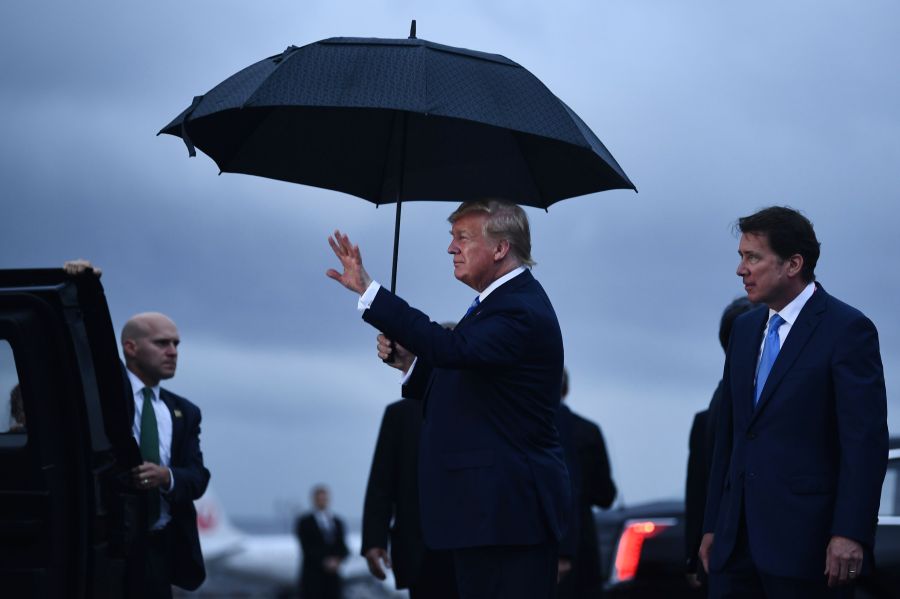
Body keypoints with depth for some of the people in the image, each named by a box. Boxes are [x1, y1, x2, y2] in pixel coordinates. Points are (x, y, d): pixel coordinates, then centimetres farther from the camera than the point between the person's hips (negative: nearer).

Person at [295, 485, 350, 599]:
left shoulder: (337, 522, 16)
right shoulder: (305, 522, 2)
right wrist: (324, 561, -19)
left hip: (333, 576, 4)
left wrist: (337, 560, -11)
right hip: (312, 576, -4)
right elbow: (307, 548, -7)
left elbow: (343, 548, 10)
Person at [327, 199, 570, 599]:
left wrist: (369, 292, -36)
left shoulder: (522, 312, -17)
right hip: (485, 509, 11)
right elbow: (451, 392, 20)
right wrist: (409, 361, 1)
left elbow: (452, 349, -34)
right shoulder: (497, 302, 17)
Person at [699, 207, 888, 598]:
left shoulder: (847, 329, -7)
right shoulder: (745, 328, 15)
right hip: (737, 540, 7)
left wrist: (850, 534, -19)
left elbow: (866, 441, -13)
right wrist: (713, 525, 15)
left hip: (805, 542, -7)